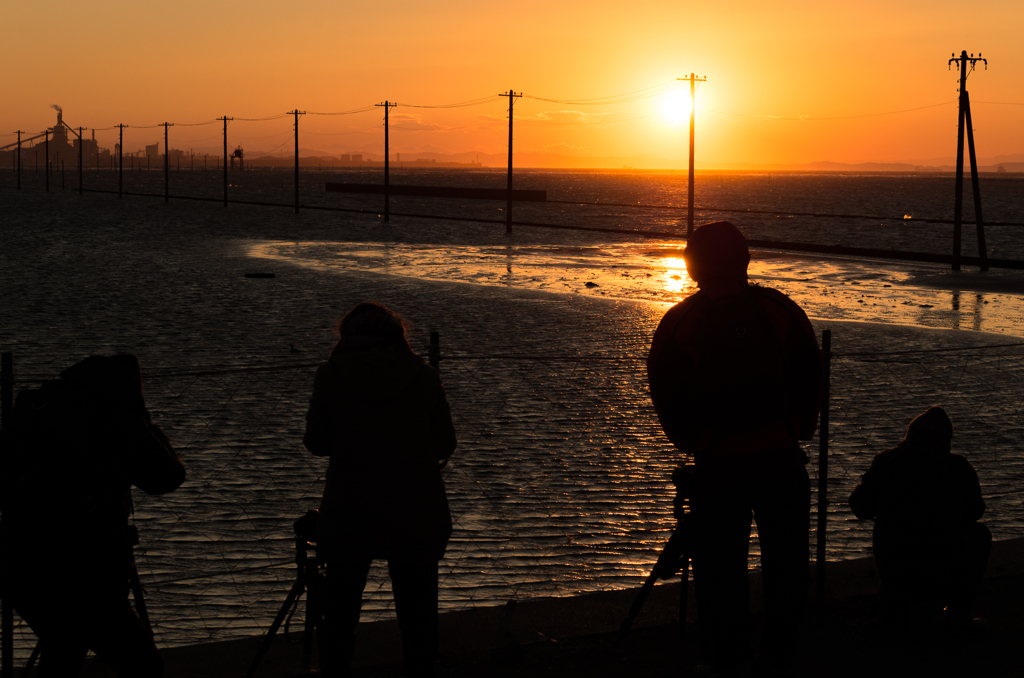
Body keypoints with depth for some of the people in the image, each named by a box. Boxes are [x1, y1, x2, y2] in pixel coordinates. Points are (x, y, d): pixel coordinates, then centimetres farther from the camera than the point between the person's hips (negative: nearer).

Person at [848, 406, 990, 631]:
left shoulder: (885, 462, -1)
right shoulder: (959, 467, -3)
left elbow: (860, 507, 13)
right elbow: (975, 511, 16)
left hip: (893, 576, 2)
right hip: (947, 576, -2)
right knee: (980, 533, 29)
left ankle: (895, 605, 20)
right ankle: (958, 611, 19)